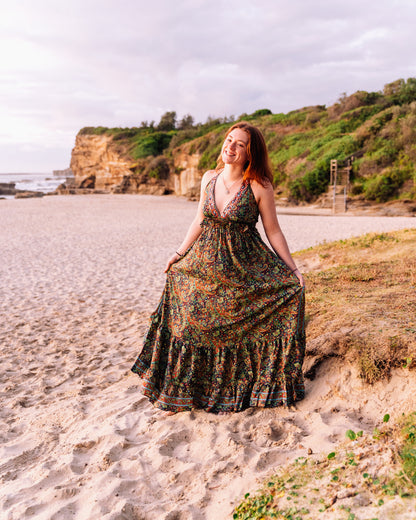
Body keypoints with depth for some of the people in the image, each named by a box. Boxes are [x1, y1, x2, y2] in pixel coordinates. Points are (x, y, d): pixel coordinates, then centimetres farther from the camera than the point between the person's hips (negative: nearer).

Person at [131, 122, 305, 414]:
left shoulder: (260, 187, -11)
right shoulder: (209, 178, 2)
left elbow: (273, 232, -6)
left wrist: (293, 270, -9)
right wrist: (179, 254, 11)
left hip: (245, 267, -3)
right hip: (205, 264, 4)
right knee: (193, 325, 6)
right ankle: (186, 392, 25)